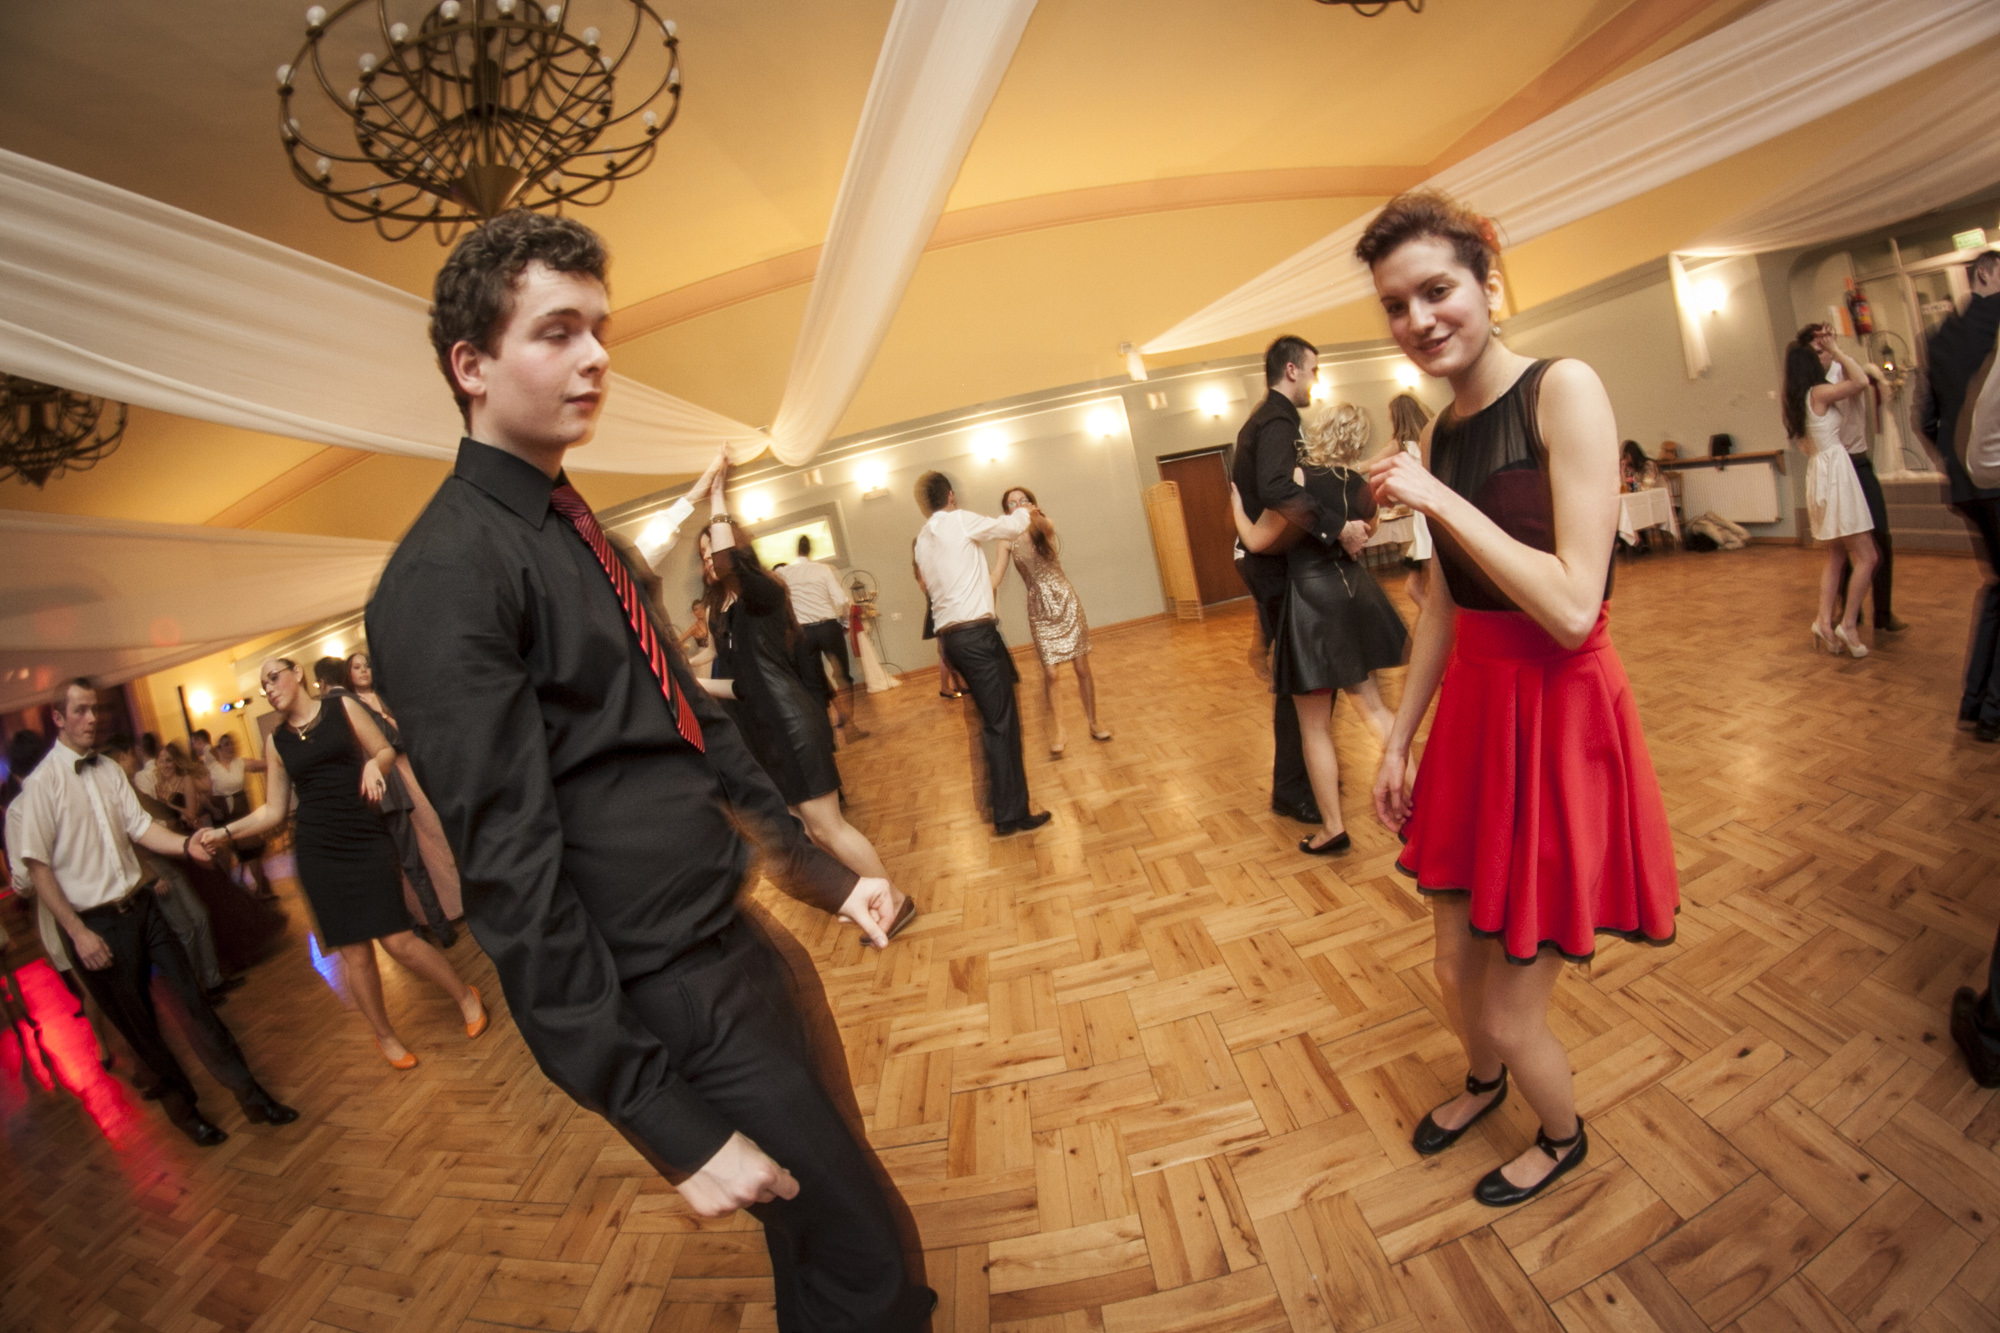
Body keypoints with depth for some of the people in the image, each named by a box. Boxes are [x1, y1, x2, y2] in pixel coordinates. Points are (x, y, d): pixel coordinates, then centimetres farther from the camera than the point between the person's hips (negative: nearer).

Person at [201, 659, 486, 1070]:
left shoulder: (342, 706, 3)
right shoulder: (277, 740, 9)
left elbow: (386, 750, 4)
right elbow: (274, 810, 11)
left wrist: (374, 763, -17)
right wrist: (226, 832, -3)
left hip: (366, 839, -2)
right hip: (317, 851, 2)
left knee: (397, 940, -7)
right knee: (354, 952, 5)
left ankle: (465, 996, 15)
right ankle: (385, 1036, 23)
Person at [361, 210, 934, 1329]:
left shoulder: (589, 536, 11)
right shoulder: (446, 575, -16)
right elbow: (510, 871, -20)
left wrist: (820, 870, 13)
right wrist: (669, 1124, -18)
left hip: (733, 942, 8)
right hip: (671, 998, -8)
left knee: (820, 1239, 24)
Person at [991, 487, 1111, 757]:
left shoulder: (1045, 525, -1)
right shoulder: (1006, 540, -1)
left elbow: (1046, 528, -26)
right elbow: (996, 574, -11)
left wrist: (1034, 515, -49)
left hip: (1066, 602, 0)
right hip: (1040, 609, 0)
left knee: (1082, 668, 4)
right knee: (1050, 673, -6)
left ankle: (1093, 724, 20)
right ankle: (1056, 728, 13)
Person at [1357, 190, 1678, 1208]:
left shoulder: (1563, 392, -15)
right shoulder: (1438, 436, 6)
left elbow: (1573, 609, -23)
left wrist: (1440, 501, -21)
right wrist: (1399, 739, 13)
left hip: (1559, 725, -6)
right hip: (1473, 715, 6)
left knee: (1512, 1011, 9)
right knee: (1457, 972, 22)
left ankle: (1562, 1138, 43)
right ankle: (1483, 1083, 55)